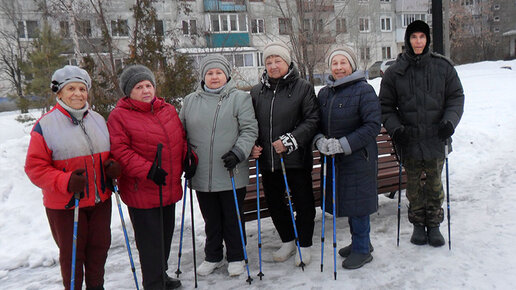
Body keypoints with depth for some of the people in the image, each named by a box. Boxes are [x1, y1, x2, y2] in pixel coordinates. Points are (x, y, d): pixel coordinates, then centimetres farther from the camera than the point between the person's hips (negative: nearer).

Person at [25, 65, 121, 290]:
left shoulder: (98, 120, 6)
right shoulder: (46, 125, -10)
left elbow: (109, 153, 16)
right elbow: (35, 167, -10)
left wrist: (113, 166, -7)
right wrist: (66, 182, -25)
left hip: (100, 200, 5)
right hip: (65, 204, -4)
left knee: (99, 247, 16)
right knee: (71, 253, 10)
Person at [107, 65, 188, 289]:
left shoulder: (168, 110, 9)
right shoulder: (119, 116, -9)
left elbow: (181, 138, 20)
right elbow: (119, 151, -17)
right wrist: (148, 170, -25)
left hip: (169, 188, 7)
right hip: (142, 191, -6)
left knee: (166, 235, 20)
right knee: (150, 241, 2)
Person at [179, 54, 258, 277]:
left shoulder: (240, 98, -1)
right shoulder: (190, 101, 9)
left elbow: (249, 130, -6)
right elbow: (182, 132, 17)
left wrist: (239, 152, -18)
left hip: (232, 174, -3)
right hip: (201, 175, 3)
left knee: (233, 218, 9)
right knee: (211, 220, 17)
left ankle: (236, 258, 29)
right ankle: (213, 257, 35)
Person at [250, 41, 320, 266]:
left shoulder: (303, 88, -2)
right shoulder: (256, 92, 9)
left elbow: (312, 120, -9)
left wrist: (290, 141, -18)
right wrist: (251, 145, 0)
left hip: (296, 158, -4)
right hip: (267, 160, 4)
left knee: (304, 203, 7)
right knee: (275, 204, 15)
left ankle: (304, 245, 28)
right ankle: (288, 241, 37)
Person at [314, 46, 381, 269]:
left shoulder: (364, 90, -10)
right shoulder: (324, 93, 9)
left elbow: (373, 125, -15)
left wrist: (344, 144, -21)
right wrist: (320, 140, -9)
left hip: (358, 157, -6)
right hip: (333, 159, 6)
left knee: (357, 202, 1)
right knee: (346, 200, 16)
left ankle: (362, 250, 19)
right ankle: (361, 242, 36)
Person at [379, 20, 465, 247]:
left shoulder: (443, 67, 1)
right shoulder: (394, 72, -1)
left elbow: (456, 97, 7)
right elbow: (386, 106, 4)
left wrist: (450, 120, -10)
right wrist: (394, 127, -11)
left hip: (436, 138, 1)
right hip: (409, 139, 0)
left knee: (434, 185, 10)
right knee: (413, 186, 10)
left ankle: (434, 225, 28)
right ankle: (418, 224, 28)